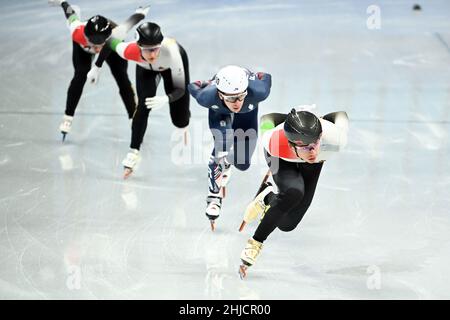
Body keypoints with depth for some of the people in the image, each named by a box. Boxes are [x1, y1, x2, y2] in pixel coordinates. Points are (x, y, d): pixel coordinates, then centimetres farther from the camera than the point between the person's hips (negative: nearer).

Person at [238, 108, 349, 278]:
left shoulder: (335, 138, -44)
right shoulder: (275, 143, -44)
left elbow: (341, 115, -19)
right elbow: (268, 118, -20)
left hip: (311, 166, 3)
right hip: (282, 159, -3)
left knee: (287, 224, 1)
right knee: (294, 191, -36)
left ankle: (268, 197, 35)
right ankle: (255, 243, -15)